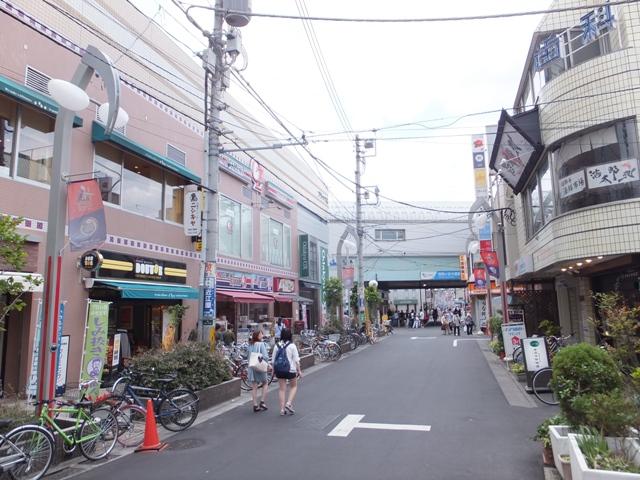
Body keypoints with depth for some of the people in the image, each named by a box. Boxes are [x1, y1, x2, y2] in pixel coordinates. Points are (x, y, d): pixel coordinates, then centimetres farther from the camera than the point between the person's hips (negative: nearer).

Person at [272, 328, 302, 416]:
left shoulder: (277, 346, 1)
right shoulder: (292, 346, -9)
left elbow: (273, 360, 5)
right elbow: (296, 360, -8)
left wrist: (274, 370, 16)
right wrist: (299, 370, -1)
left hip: (279, 370, 3)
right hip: (290, 369, -3)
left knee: (281, 389, 10)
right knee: (293, 386, 16)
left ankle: (282, 409, 11)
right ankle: (289, 404, 0)